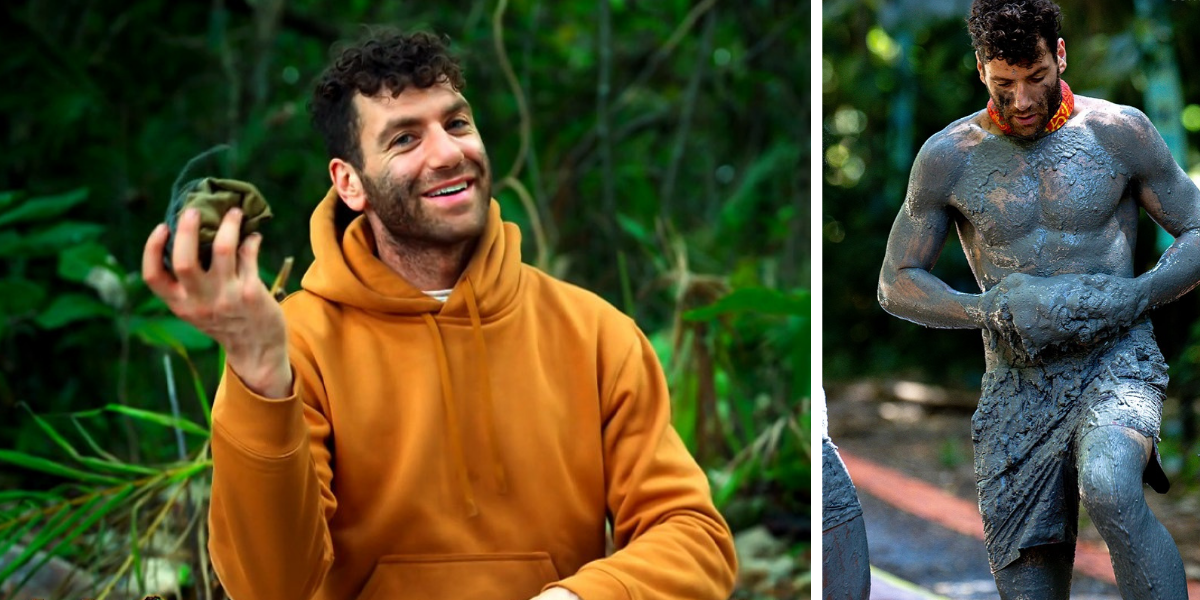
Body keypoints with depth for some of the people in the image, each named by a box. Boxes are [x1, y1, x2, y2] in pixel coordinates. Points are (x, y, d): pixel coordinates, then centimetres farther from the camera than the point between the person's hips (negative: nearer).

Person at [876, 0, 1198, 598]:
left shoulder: (1119, 132, 0)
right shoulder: (947, 157, 1)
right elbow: (897, 284, 6)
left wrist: (1133, 298, -14)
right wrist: (991, 310, -13)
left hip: (1117, 364, -2)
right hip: (1017, 387, 2)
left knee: (1108, 492, -33)